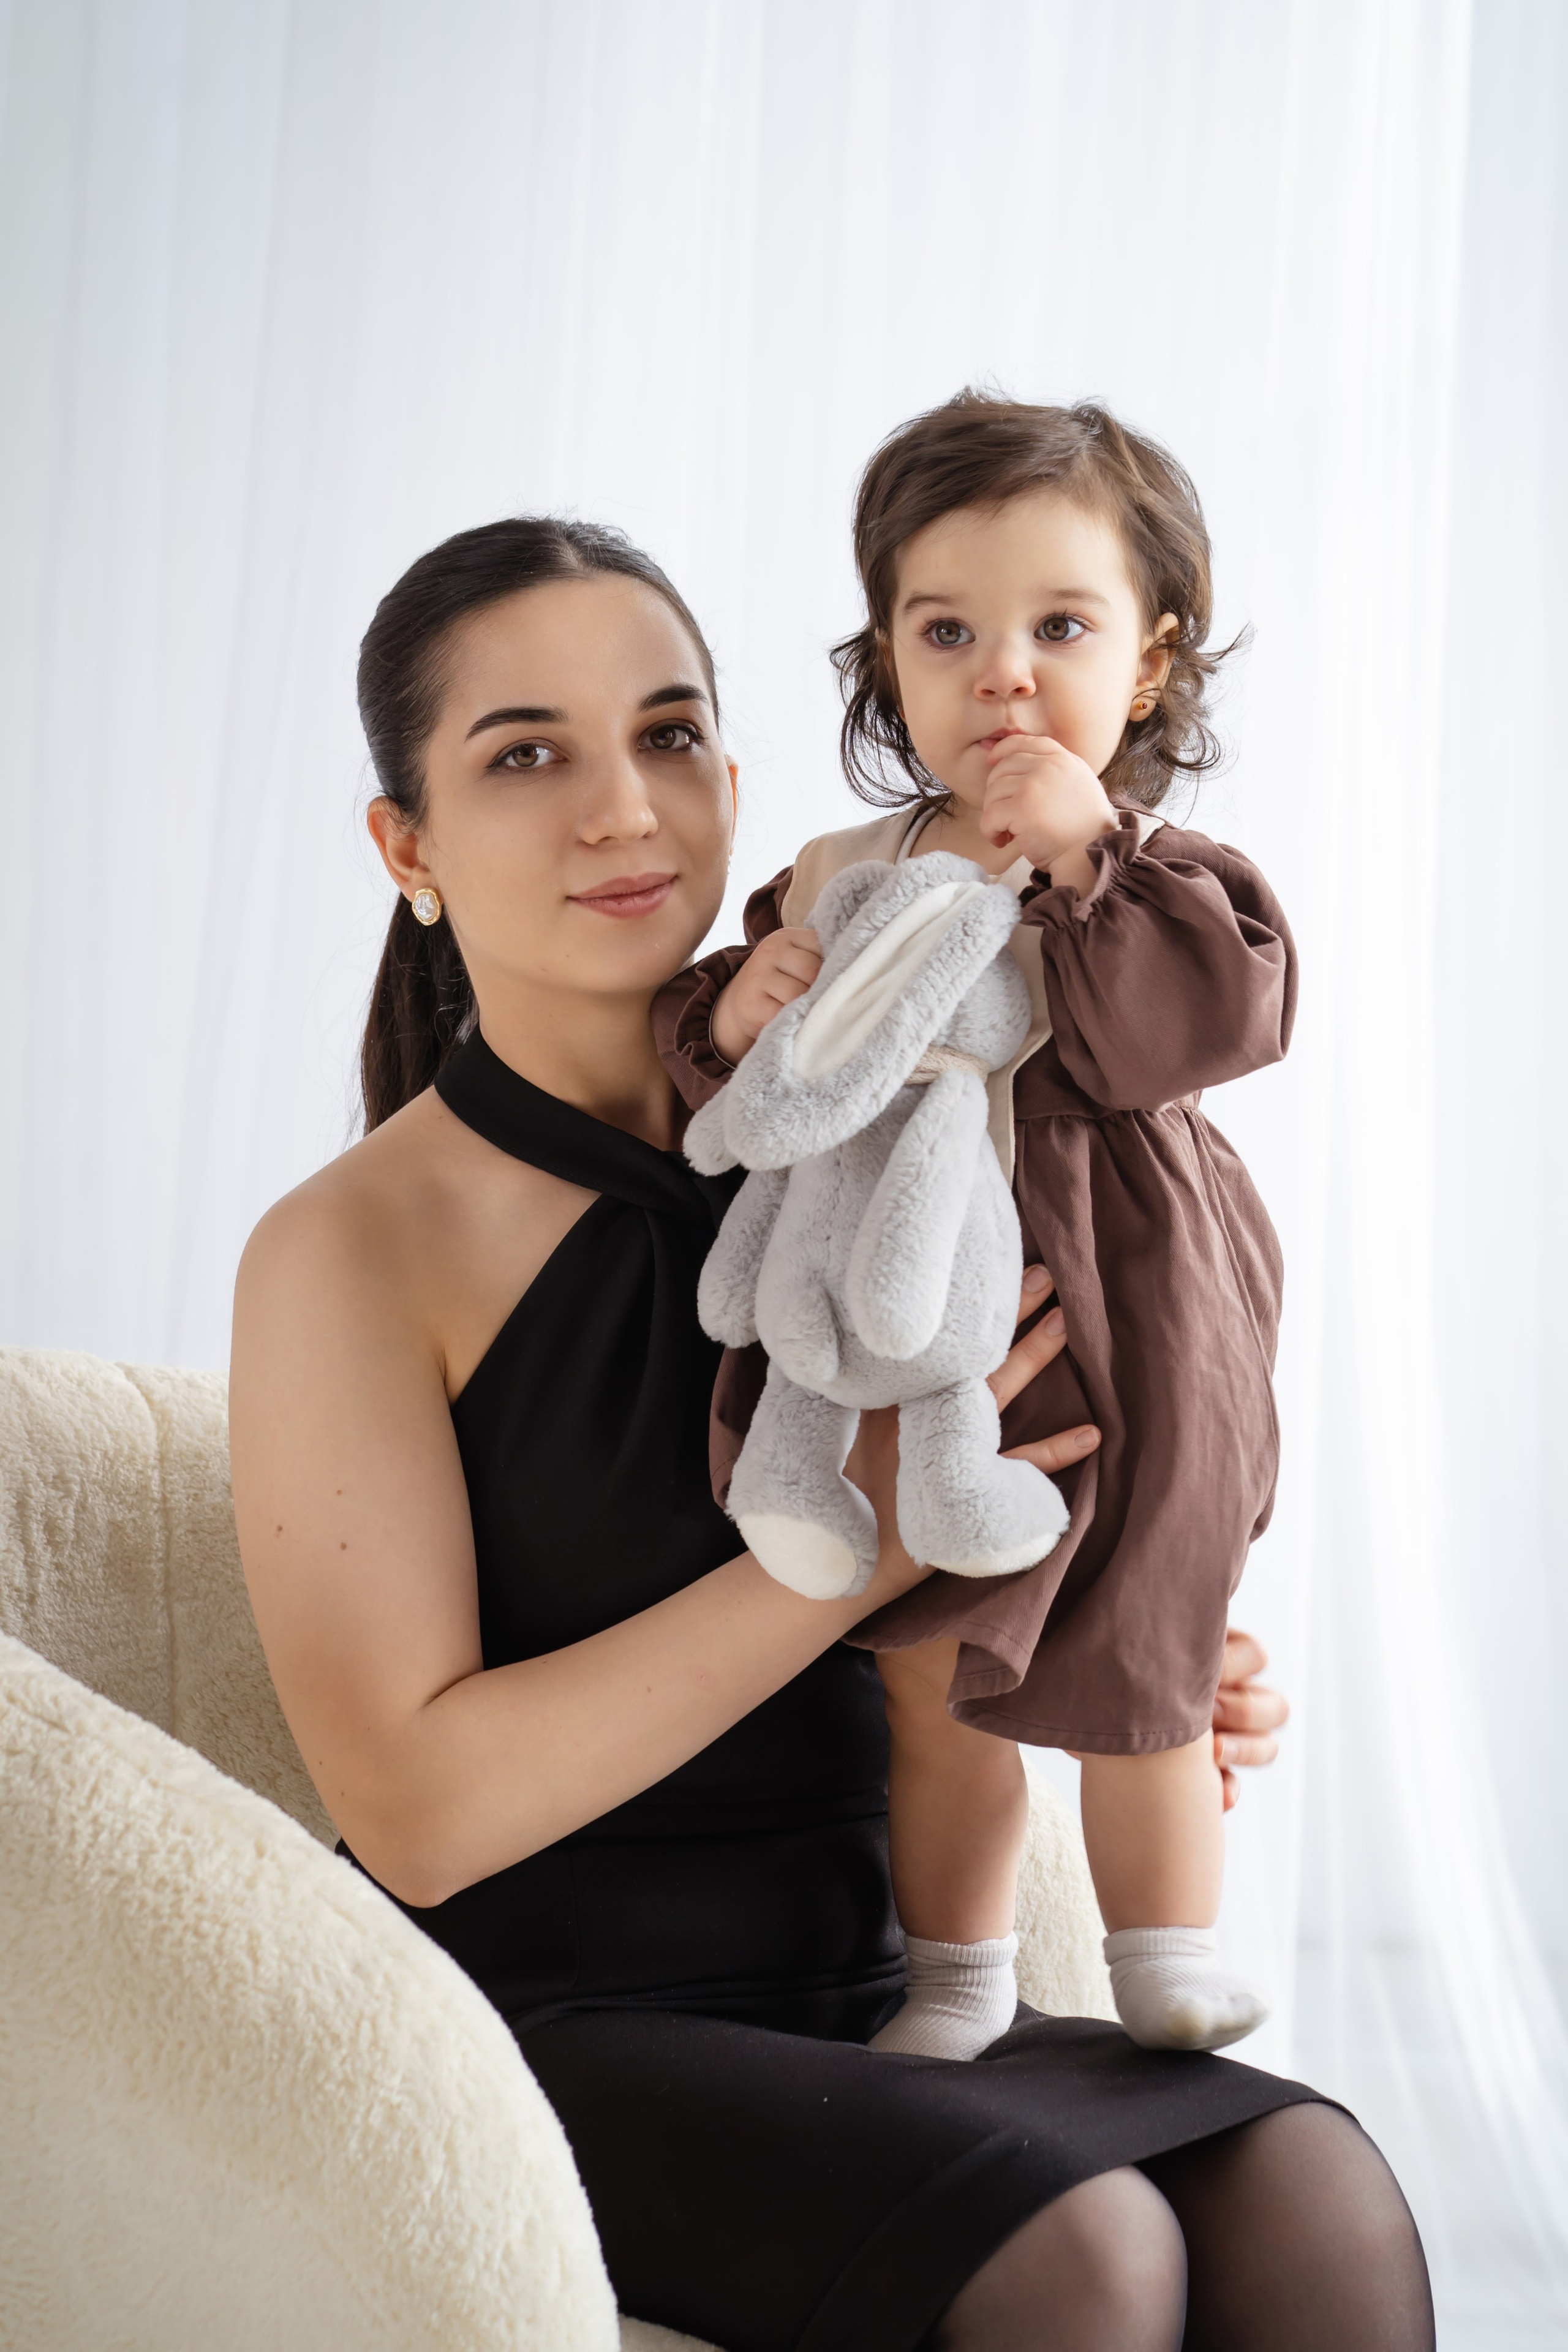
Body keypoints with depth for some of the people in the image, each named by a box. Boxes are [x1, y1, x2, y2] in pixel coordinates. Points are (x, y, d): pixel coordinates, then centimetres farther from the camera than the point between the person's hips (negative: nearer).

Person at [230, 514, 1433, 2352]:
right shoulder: (349, 1249, -11)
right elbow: (416, 1808, -18)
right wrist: (858, 1545, -21)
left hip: (839, 1996, 5)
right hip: (533, 2035, -5)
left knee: (1321, 2200, -19)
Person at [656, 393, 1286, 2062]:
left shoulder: (1158, 878, -6)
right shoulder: (843, 878, 4)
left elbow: (1220, 1018, -25)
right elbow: (744, 1101, 9)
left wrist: (1093, 853, -27)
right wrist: (735, 1014, -13)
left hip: (1106, 1359, -4)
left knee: (1132, 1686, 9)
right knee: (929, 1691, 15)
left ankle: (1169, 1974, 30)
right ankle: (957, 1980, 34)